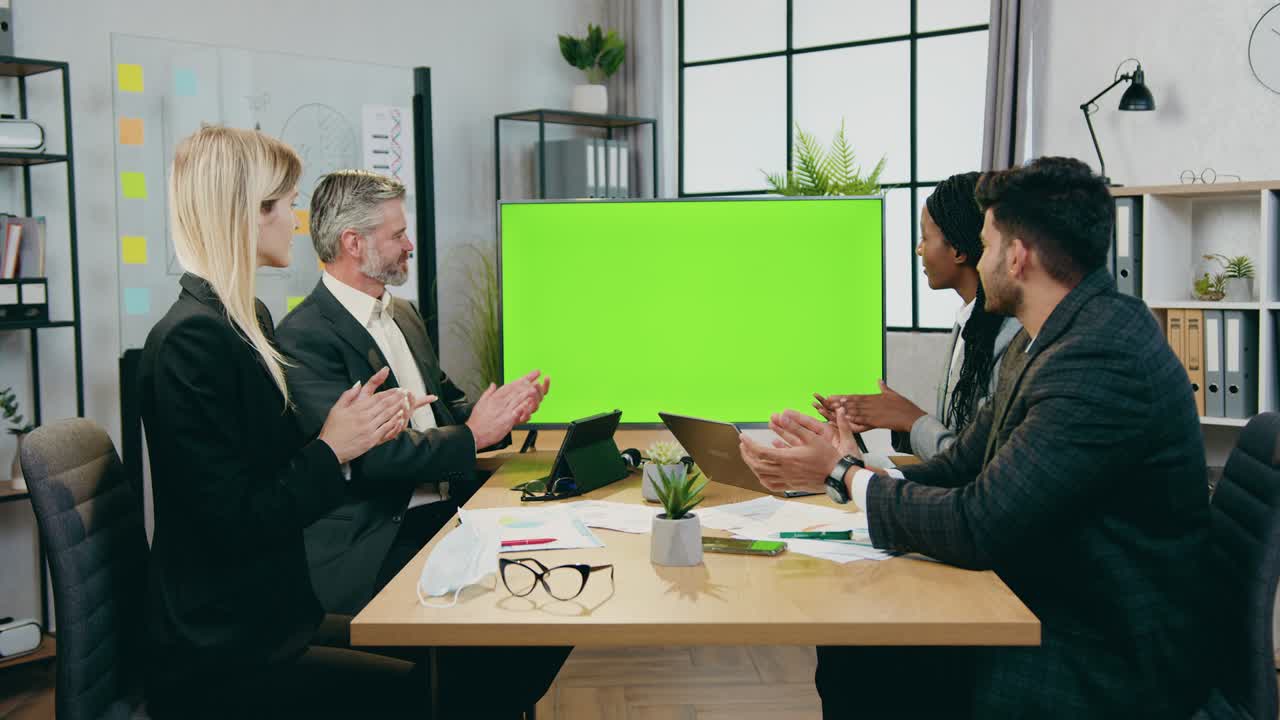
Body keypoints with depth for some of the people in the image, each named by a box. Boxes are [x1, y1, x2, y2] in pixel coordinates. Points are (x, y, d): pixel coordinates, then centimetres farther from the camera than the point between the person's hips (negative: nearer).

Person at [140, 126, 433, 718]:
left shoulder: (247, 319, 9)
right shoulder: (191, 340, -21)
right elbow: (234, 523, -23)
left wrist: (358, 428, -2)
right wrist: (332, 448, -14)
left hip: (266, 618, 9)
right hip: (222, 658, -9)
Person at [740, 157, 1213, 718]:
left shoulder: (1105, 360, -26)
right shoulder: (1040, 342, 8)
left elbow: (975, 528, -26)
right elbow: (960, 470, 9)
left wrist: (844, 472, -12)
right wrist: (839, 467, -5)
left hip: (1109, 664, -8)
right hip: (1050, 611, 8)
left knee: (858, 663, -10)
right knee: (848, 647, 0)